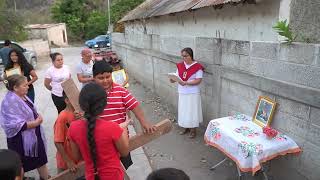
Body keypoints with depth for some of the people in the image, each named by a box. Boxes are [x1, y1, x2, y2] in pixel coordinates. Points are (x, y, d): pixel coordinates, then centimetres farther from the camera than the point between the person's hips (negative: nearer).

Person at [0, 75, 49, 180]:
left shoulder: (22, 97, 2)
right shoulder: (11, 102, -25)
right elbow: (17, 125, -28)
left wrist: (38, 117, -1)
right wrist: (36, 123, -21)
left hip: (34, 136, 9)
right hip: (21, 141, -9)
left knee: (41, 160, 23)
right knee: (22, 165, 13)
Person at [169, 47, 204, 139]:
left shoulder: (197, 67, -14)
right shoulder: (180, 65, 4)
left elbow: (198, 80, -18)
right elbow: (177, 76, 8)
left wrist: (185, 82, -27)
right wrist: (173, 79, -15)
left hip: (193, 93, -5)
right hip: (182, 93, 6)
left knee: (192, 111, 3)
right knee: (183, 111, 14)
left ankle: (193, 130, 20)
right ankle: (186, 127, 32)